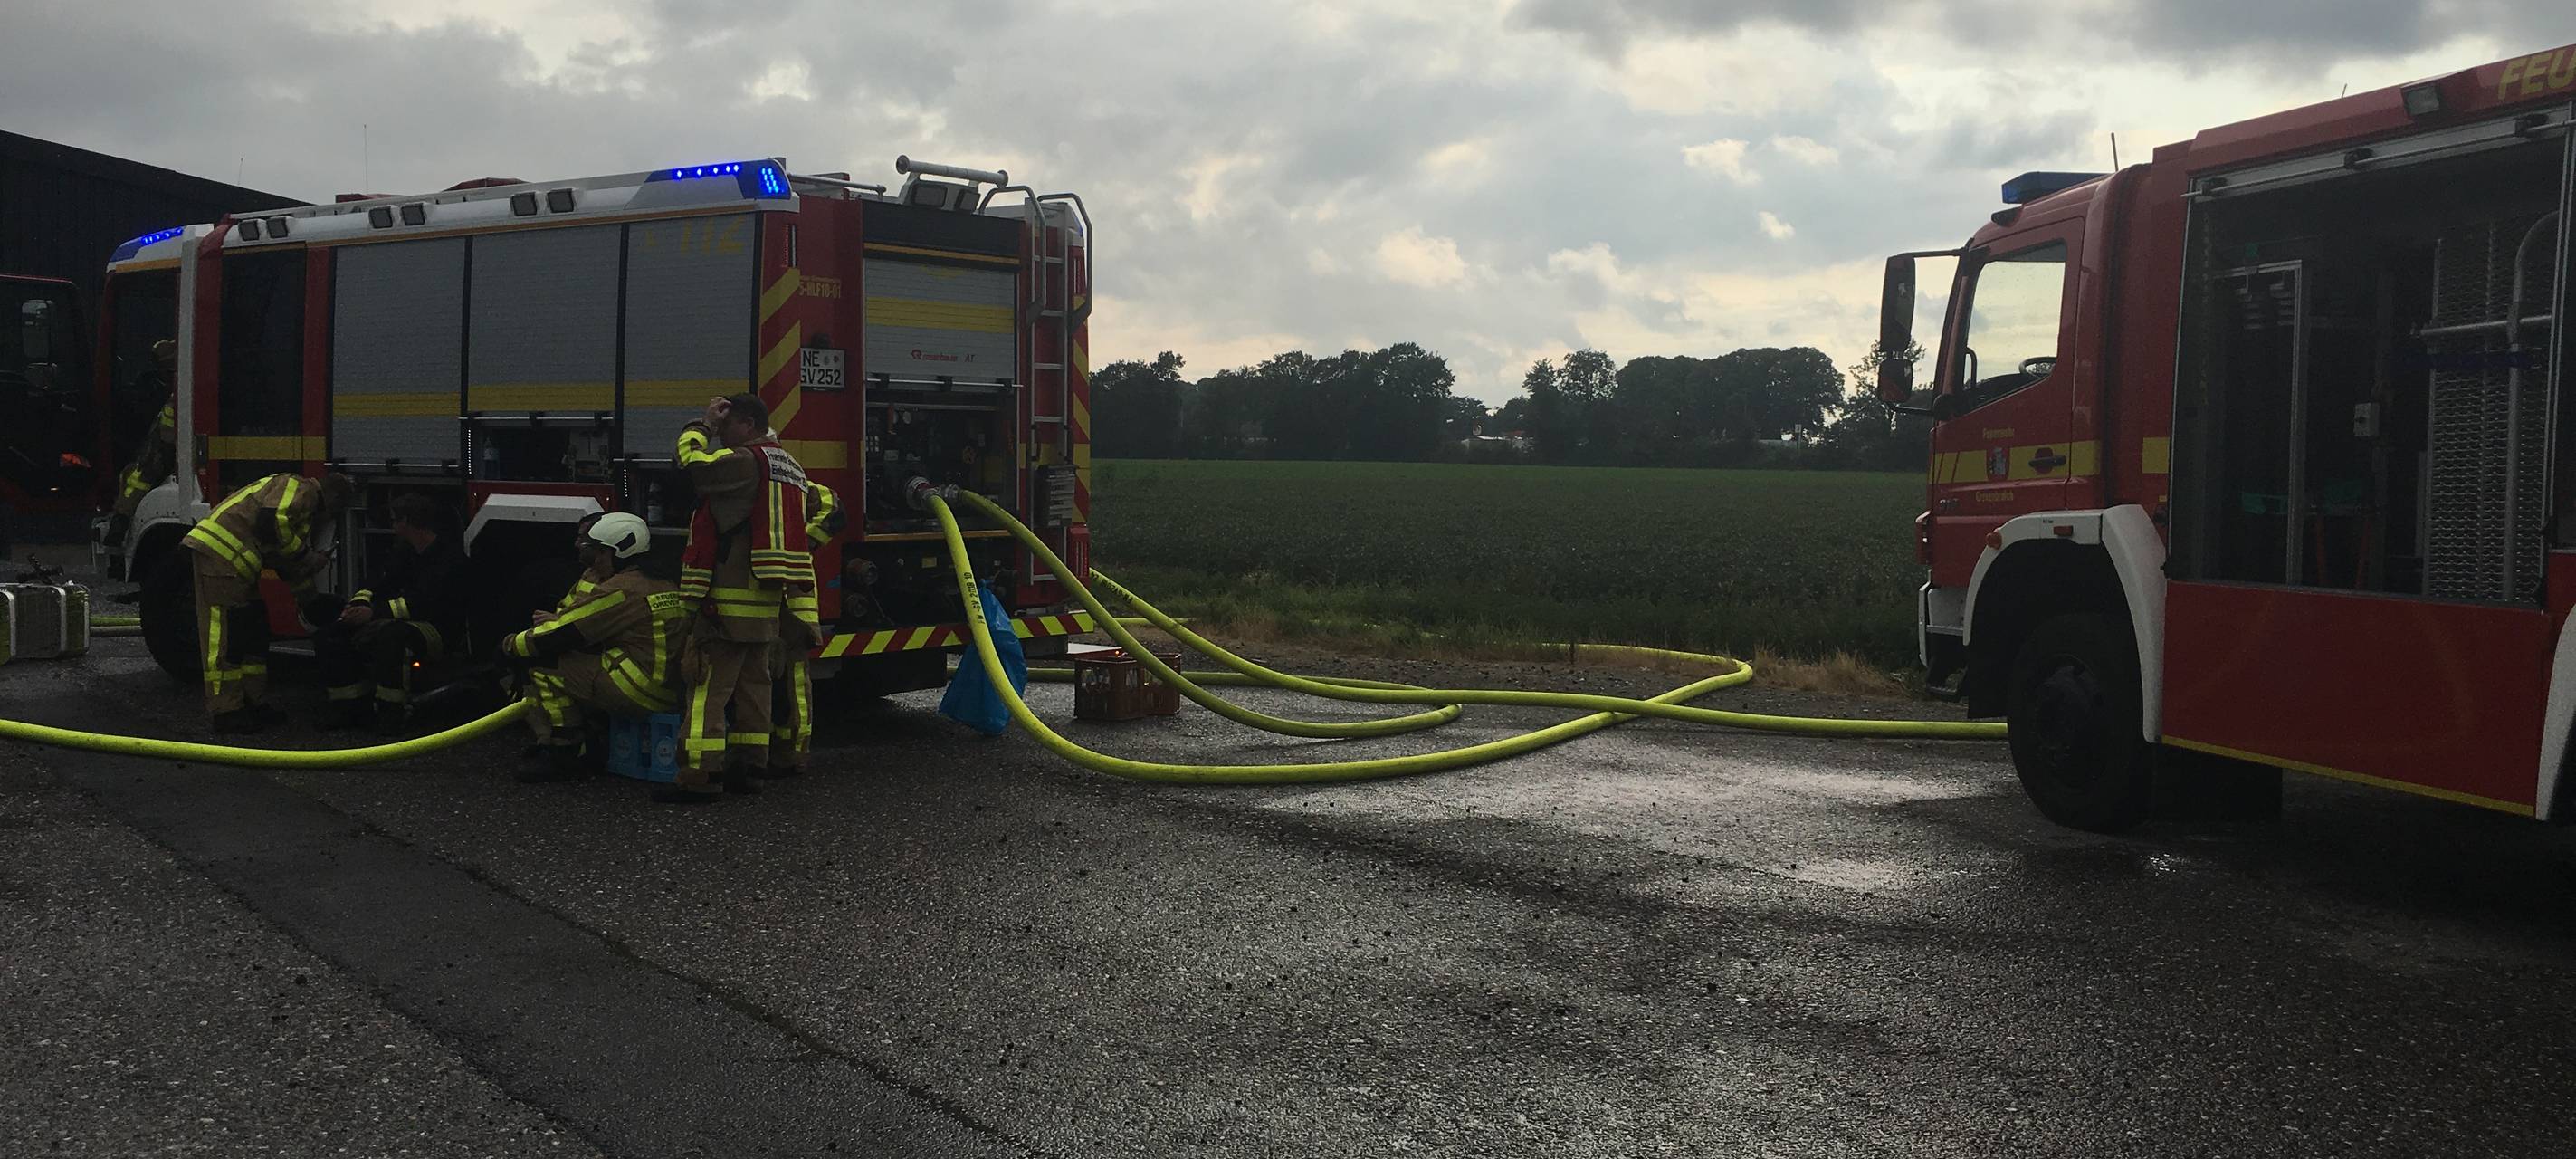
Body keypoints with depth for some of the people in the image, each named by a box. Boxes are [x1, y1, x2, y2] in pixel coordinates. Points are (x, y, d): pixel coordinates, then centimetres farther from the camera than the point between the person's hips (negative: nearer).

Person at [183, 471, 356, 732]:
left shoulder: (308, 506, 25)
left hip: (235, 564, 11)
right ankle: (225, 712, -6)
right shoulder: (299, 488, -5)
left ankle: (249, 703, 21)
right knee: (226, 637, -8)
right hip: (219, 552, -11)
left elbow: (288, 563, 31)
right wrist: (303, 554, -11)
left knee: (254, 632, 14)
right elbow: (270, 522, -22)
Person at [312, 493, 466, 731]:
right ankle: (349, 709, 0)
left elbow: (423, 602, -25)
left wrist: (374, 612, -29)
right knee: (329, 636, -3)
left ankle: (392, 712, -27)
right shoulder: (405, 550, 13)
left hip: (437, 629, -9)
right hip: (404, 620, 9)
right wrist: (359, 603, -11)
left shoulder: (450, 557, -16)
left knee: (391, 637, -41)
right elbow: (381, 581, 11)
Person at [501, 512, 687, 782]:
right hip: (671, 694, 10)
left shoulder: (618, 591, -10)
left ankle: (562, 758, -4)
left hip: (639, 691, -10)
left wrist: (510, 645, 9)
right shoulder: (664, 585, 19)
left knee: (546, 671, -4)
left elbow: (558, 637, -7)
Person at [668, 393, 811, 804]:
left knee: (708, 687, -8)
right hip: (768, 601, 9)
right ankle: (746, 767, 17)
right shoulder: (790, 468, 18)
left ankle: (700, 777, -11)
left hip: (729, 597, -9)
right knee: (753, 683, 13)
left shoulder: (745, 461, -12)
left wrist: (702, 424, -1)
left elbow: (692, 462, -16)